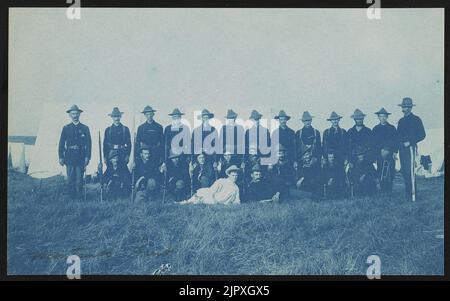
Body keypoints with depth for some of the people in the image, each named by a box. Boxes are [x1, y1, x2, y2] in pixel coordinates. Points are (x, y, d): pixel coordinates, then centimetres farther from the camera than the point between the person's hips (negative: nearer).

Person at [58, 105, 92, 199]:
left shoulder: (85, 128, 7)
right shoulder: (66, 128, 8)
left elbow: (88, 144, 5)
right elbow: (61, 144, 8)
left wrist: (87, 157, -3)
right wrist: (61, 157, 1)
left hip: (81, 157, 0)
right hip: (69, 157, 1)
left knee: (79, 180, -1)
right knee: (70, 180, 1)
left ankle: (78, 198, 7)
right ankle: (70, 198, 9)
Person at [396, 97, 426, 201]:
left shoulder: (416, 119, -1)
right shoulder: (401, 120, 18)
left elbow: (422, 135, -5)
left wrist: (410, 142, -13)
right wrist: (395, 150, 9)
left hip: (410, 148, -7)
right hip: (402, 149, 7)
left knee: (410, 171, -12)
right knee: (404, 171, 7)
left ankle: (413, 196, -11)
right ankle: (407, 194, 13)